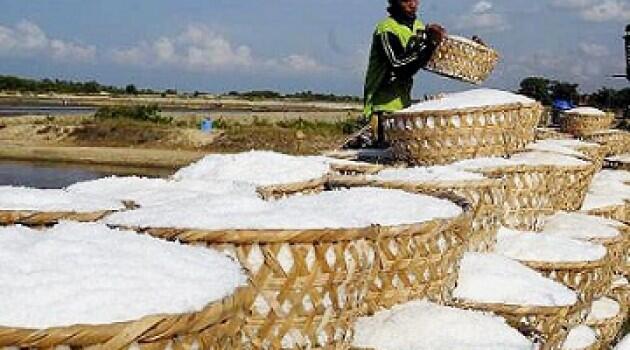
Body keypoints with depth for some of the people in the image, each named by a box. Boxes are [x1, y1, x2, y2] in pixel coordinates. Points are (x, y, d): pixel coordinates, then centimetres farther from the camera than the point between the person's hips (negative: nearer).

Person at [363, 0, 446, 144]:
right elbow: (399, 66, -25)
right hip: (383, 106, -8)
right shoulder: (386, 29, -15)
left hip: (404, 102, 8)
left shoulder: (418, 26, 9)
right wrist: (429, 43, -30)